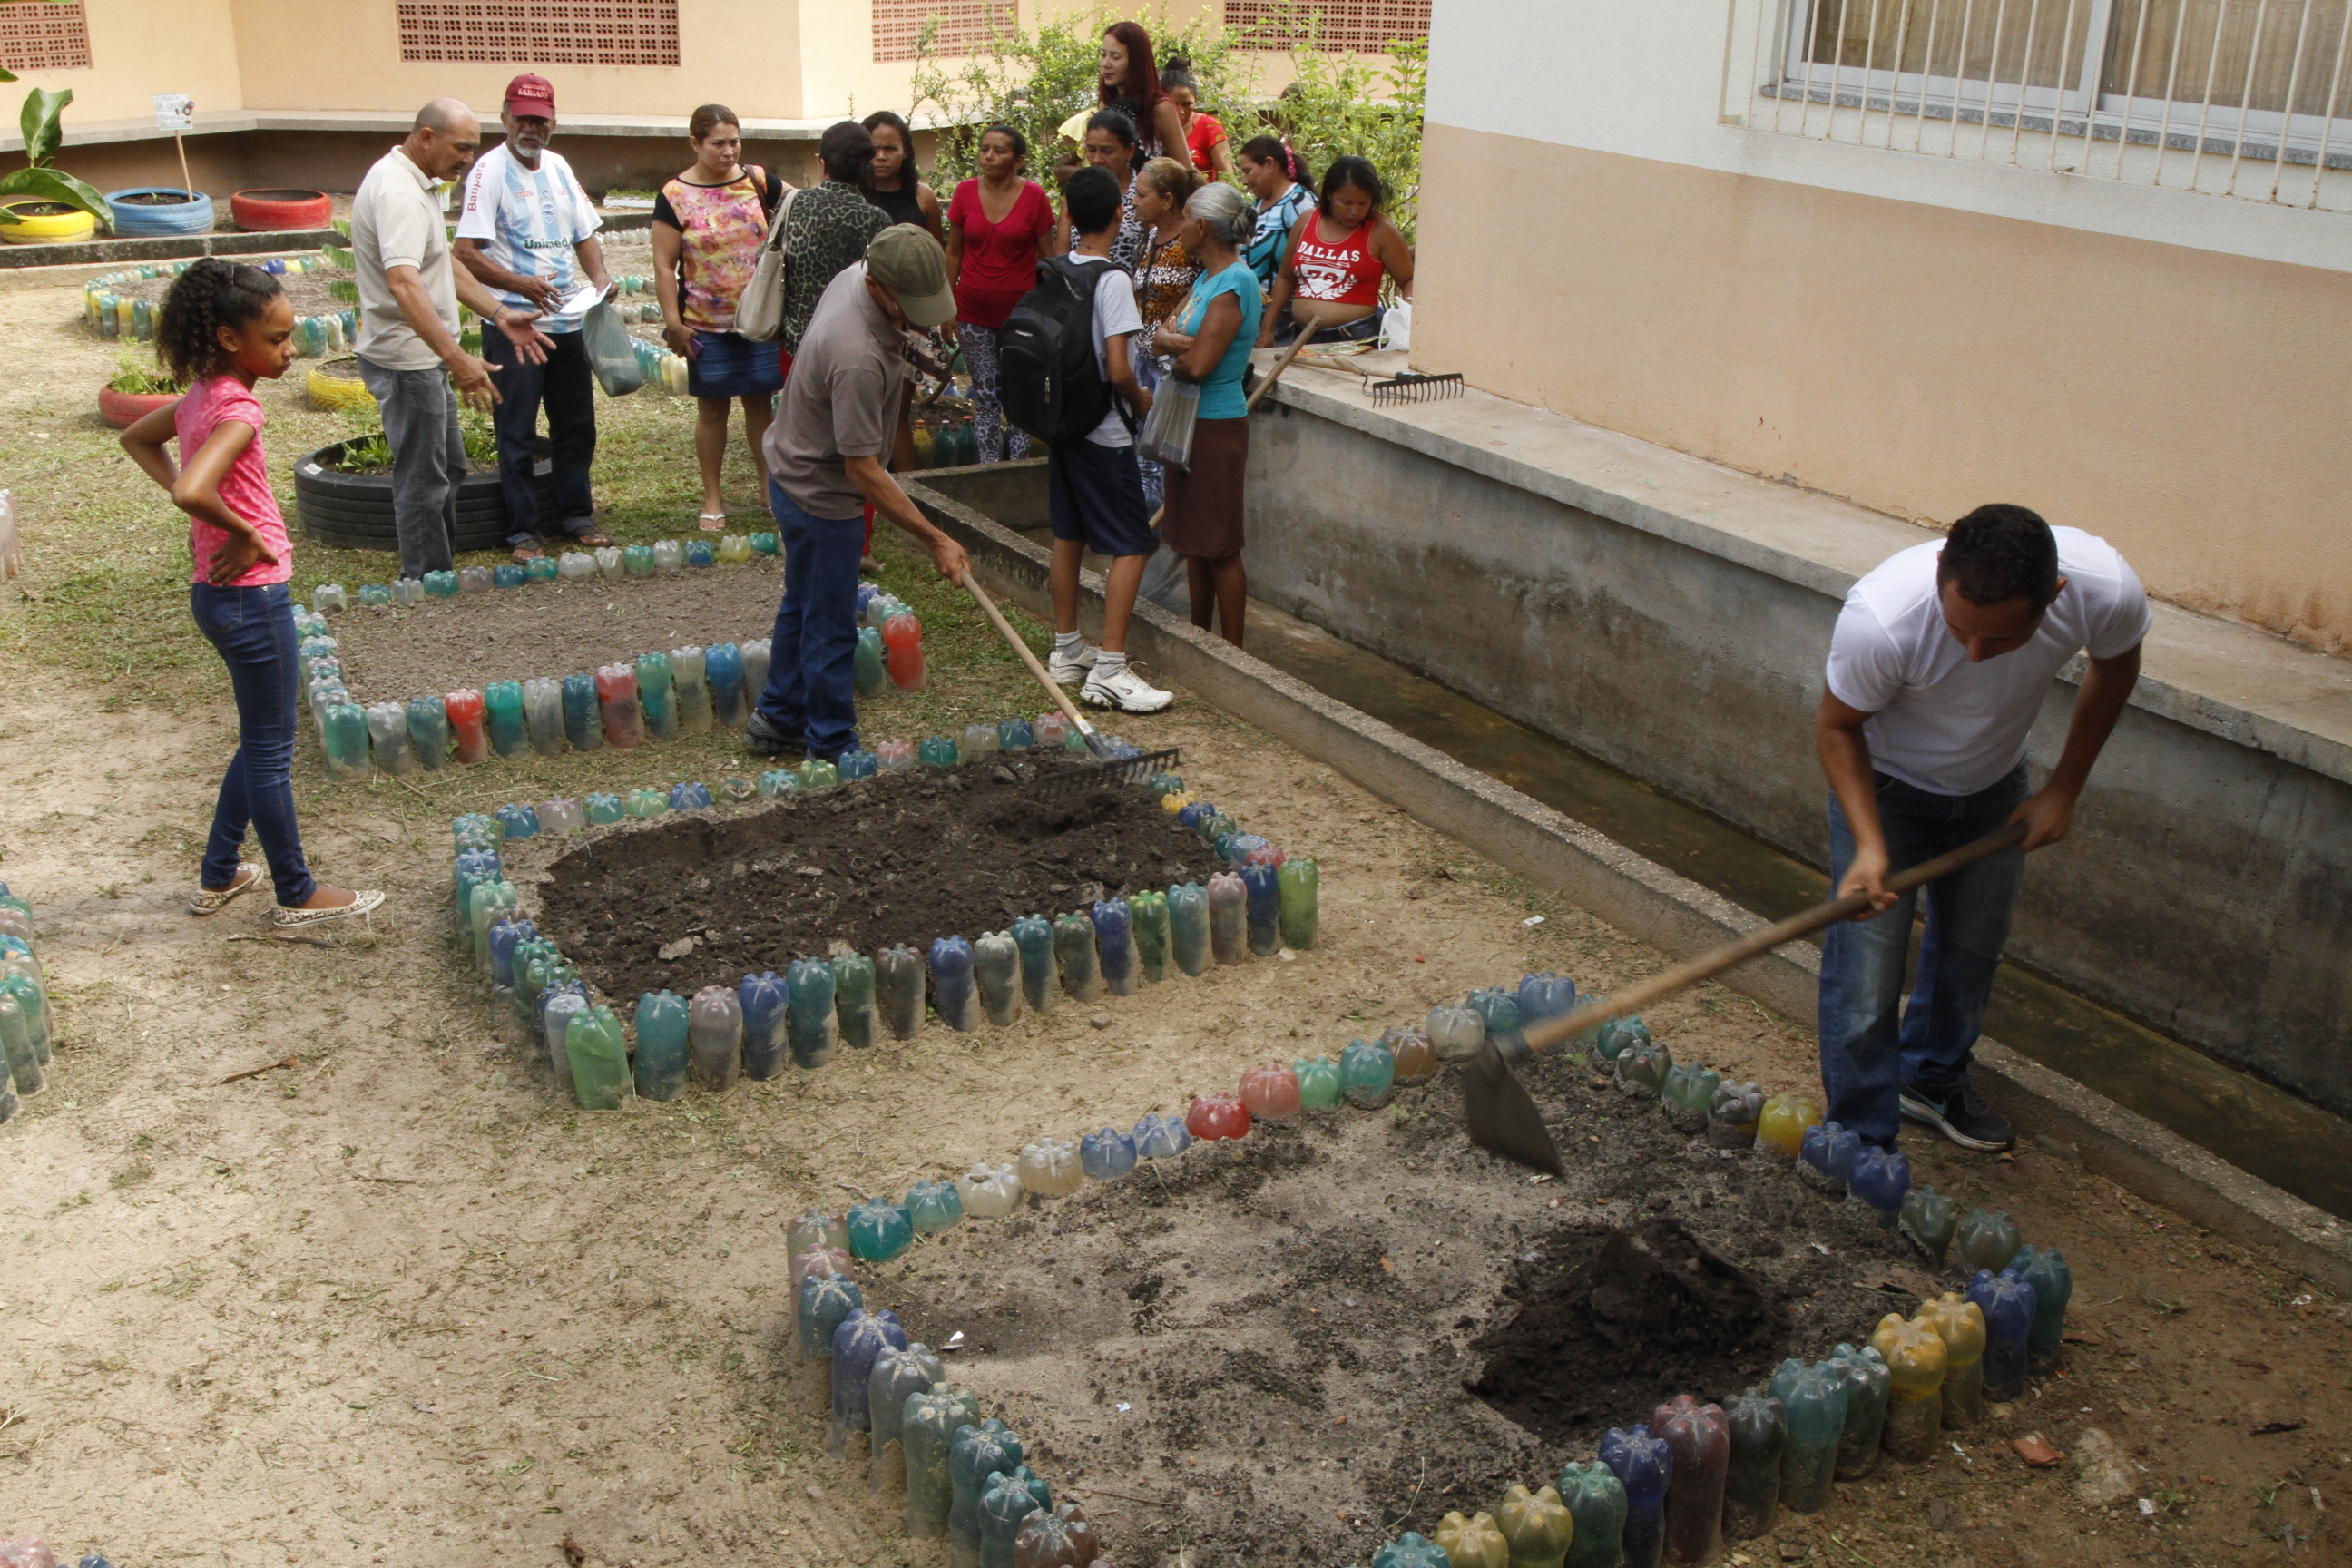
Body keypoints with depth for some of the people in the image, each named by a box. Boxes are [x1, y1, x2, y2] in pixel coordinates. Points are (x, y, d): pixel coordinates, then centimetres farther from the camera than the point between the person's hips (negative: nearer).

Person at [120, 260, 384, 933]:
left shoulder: (203, 395, 5)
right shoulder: (237, 410, -22)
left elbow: (138, 438, 22)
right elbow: (193, 491, -38)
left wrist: (212, 518, 11)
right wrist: (245, 533, -19)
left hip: (220, 593, 9)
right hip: (253, 599, -9)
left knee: (261, 741, 22)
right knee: (270, 751, 4)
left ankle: (219, 875, 32)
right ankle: (297, 896, 17)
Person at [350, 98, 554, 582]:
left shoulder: (418, 184, 11)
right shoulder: (397, 192, -23)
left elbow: (443, 266, 22)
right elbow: (403, 282, -37)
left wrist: (500, 314, 13)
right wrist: (456, 356, -46)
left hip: (424, 357, 11)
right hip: (406, 359, -11)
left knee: (448, 467, 20)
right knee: (423, 480, -3)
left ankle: (436, 575, 31)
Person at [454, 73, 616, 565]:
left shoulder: (557, 167, 11)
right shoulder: (490, 170, -9)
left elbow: (585, 234, 19)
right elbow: (466, 252, -16)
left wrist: (600, 276, -1)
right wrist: (522, 284, -28)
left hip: (567, 320, 6)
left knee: (576, 425, 13)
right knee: (517, 432, 0)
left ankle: (576, 516, 25)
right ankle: (522, 530, 7)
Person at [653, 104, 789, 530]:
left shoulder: (756, 181, 2)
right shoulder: (675, 196, -6)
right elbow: (664, 265, -5)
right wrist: (673, 323, -10)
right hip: (707, 324, -2)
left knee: (760, 402, 9)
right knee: (712, 409, 7)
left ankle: (769, 485, 21)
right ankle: (712, 499, 17)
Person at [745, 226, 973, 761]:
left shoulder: (855, 276, -8)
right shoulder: (858, 359, -37)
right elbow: (863, 470, -32)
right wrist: (935, 540, -28)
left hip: (797, 473, 10)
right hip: (821, 496, -10)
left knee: (802, 607, 23)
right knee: (831, 629, 3)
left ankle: (778, 720, 37)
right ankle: (832, 749, 18)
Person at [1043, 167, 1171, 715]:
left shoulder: (1053, 273, 4)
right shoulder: (1112, 280, -18)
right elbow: (1118, 370, -22)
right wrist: (1141, 401, -3)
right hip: (1103, 432, -8)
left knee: (1068, 535, 17)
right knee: (1131, 545, -4)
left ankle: (1067, 650, 27)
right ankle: (1108, 671, -8)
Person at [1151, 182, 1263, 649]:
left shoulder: (1235, 283, -18)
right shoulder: (1207, 277, 11)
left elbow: (1199, 365, -24)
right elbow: (1161, 335, 6)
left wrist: (1176, 356, -3)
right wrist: (1179, 341, -15)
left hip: (1217, 425, -9)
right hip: (1191, 420, 9)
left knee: (1220, 545, -2)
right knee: (1193, 540, 16)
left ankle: (1232, 650, 6)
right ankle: (1199, 635, 26)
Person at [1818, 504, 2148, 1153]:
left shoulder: (2107, 590, -32)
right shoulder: (1881, 617, -42)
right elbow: (1839, 728, -21)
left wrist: (2064, 789, -1)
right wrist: (1869, 846, -33)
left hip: (1994, 785, 4)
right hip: (1884, 785, -4)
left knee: (1972, 948, 20)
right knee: (1864, 983, -5)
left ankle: (1932, 1080, 46)